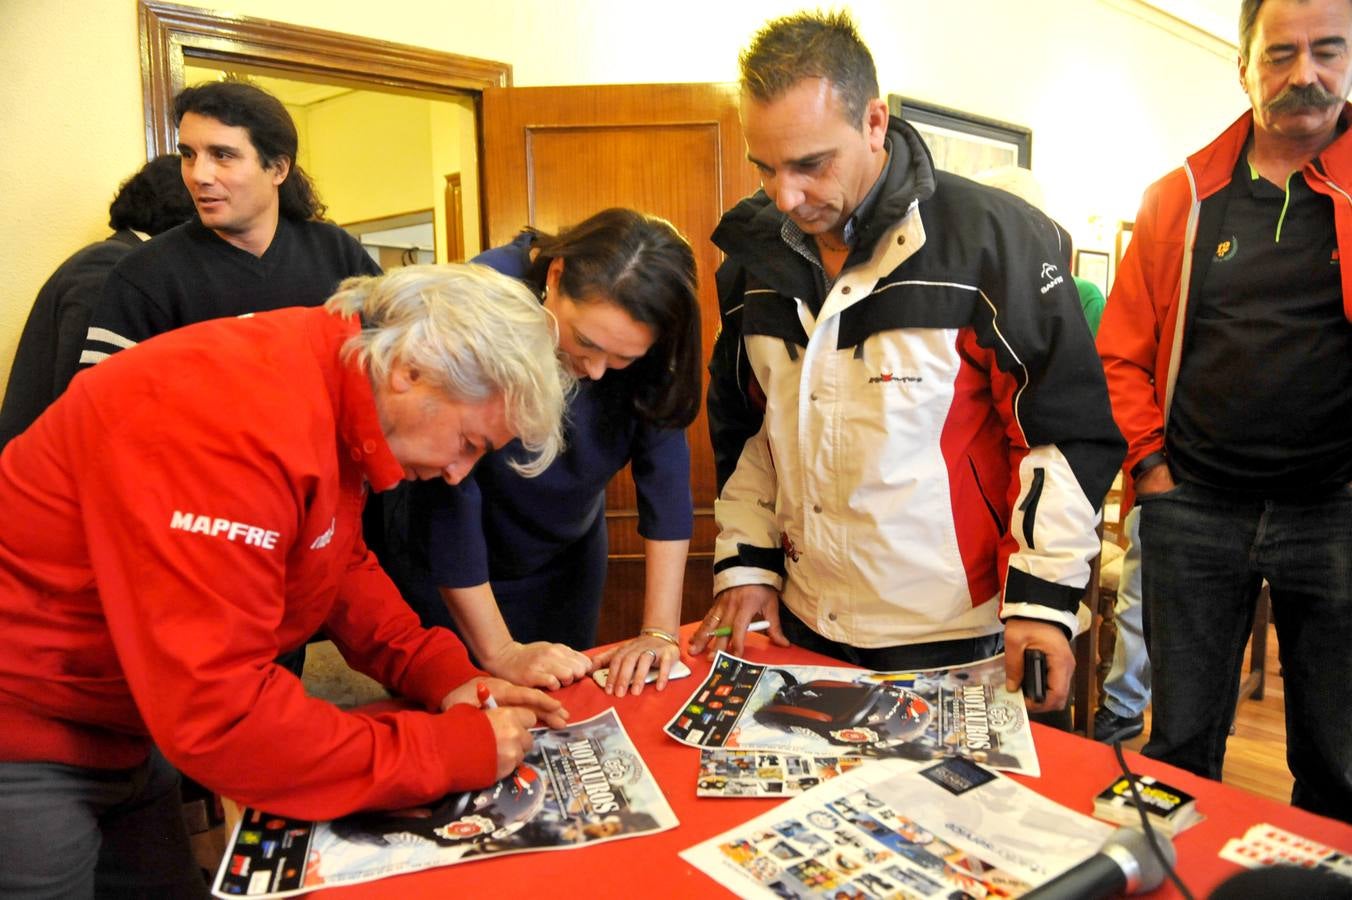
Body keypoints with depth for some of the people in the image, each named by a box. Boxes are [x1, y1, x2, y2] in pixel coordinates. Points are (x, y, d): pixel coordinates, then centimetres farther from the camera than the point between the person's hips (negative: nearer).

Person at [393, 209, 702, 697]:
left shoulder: (647, 338, -20)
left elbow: (665, 467, -21)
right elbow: (445, 485, -31)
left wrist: (660, 631, -26)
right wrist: (500, 653, -26)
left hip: (567, 562, 4)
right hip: (453, 572, -3)